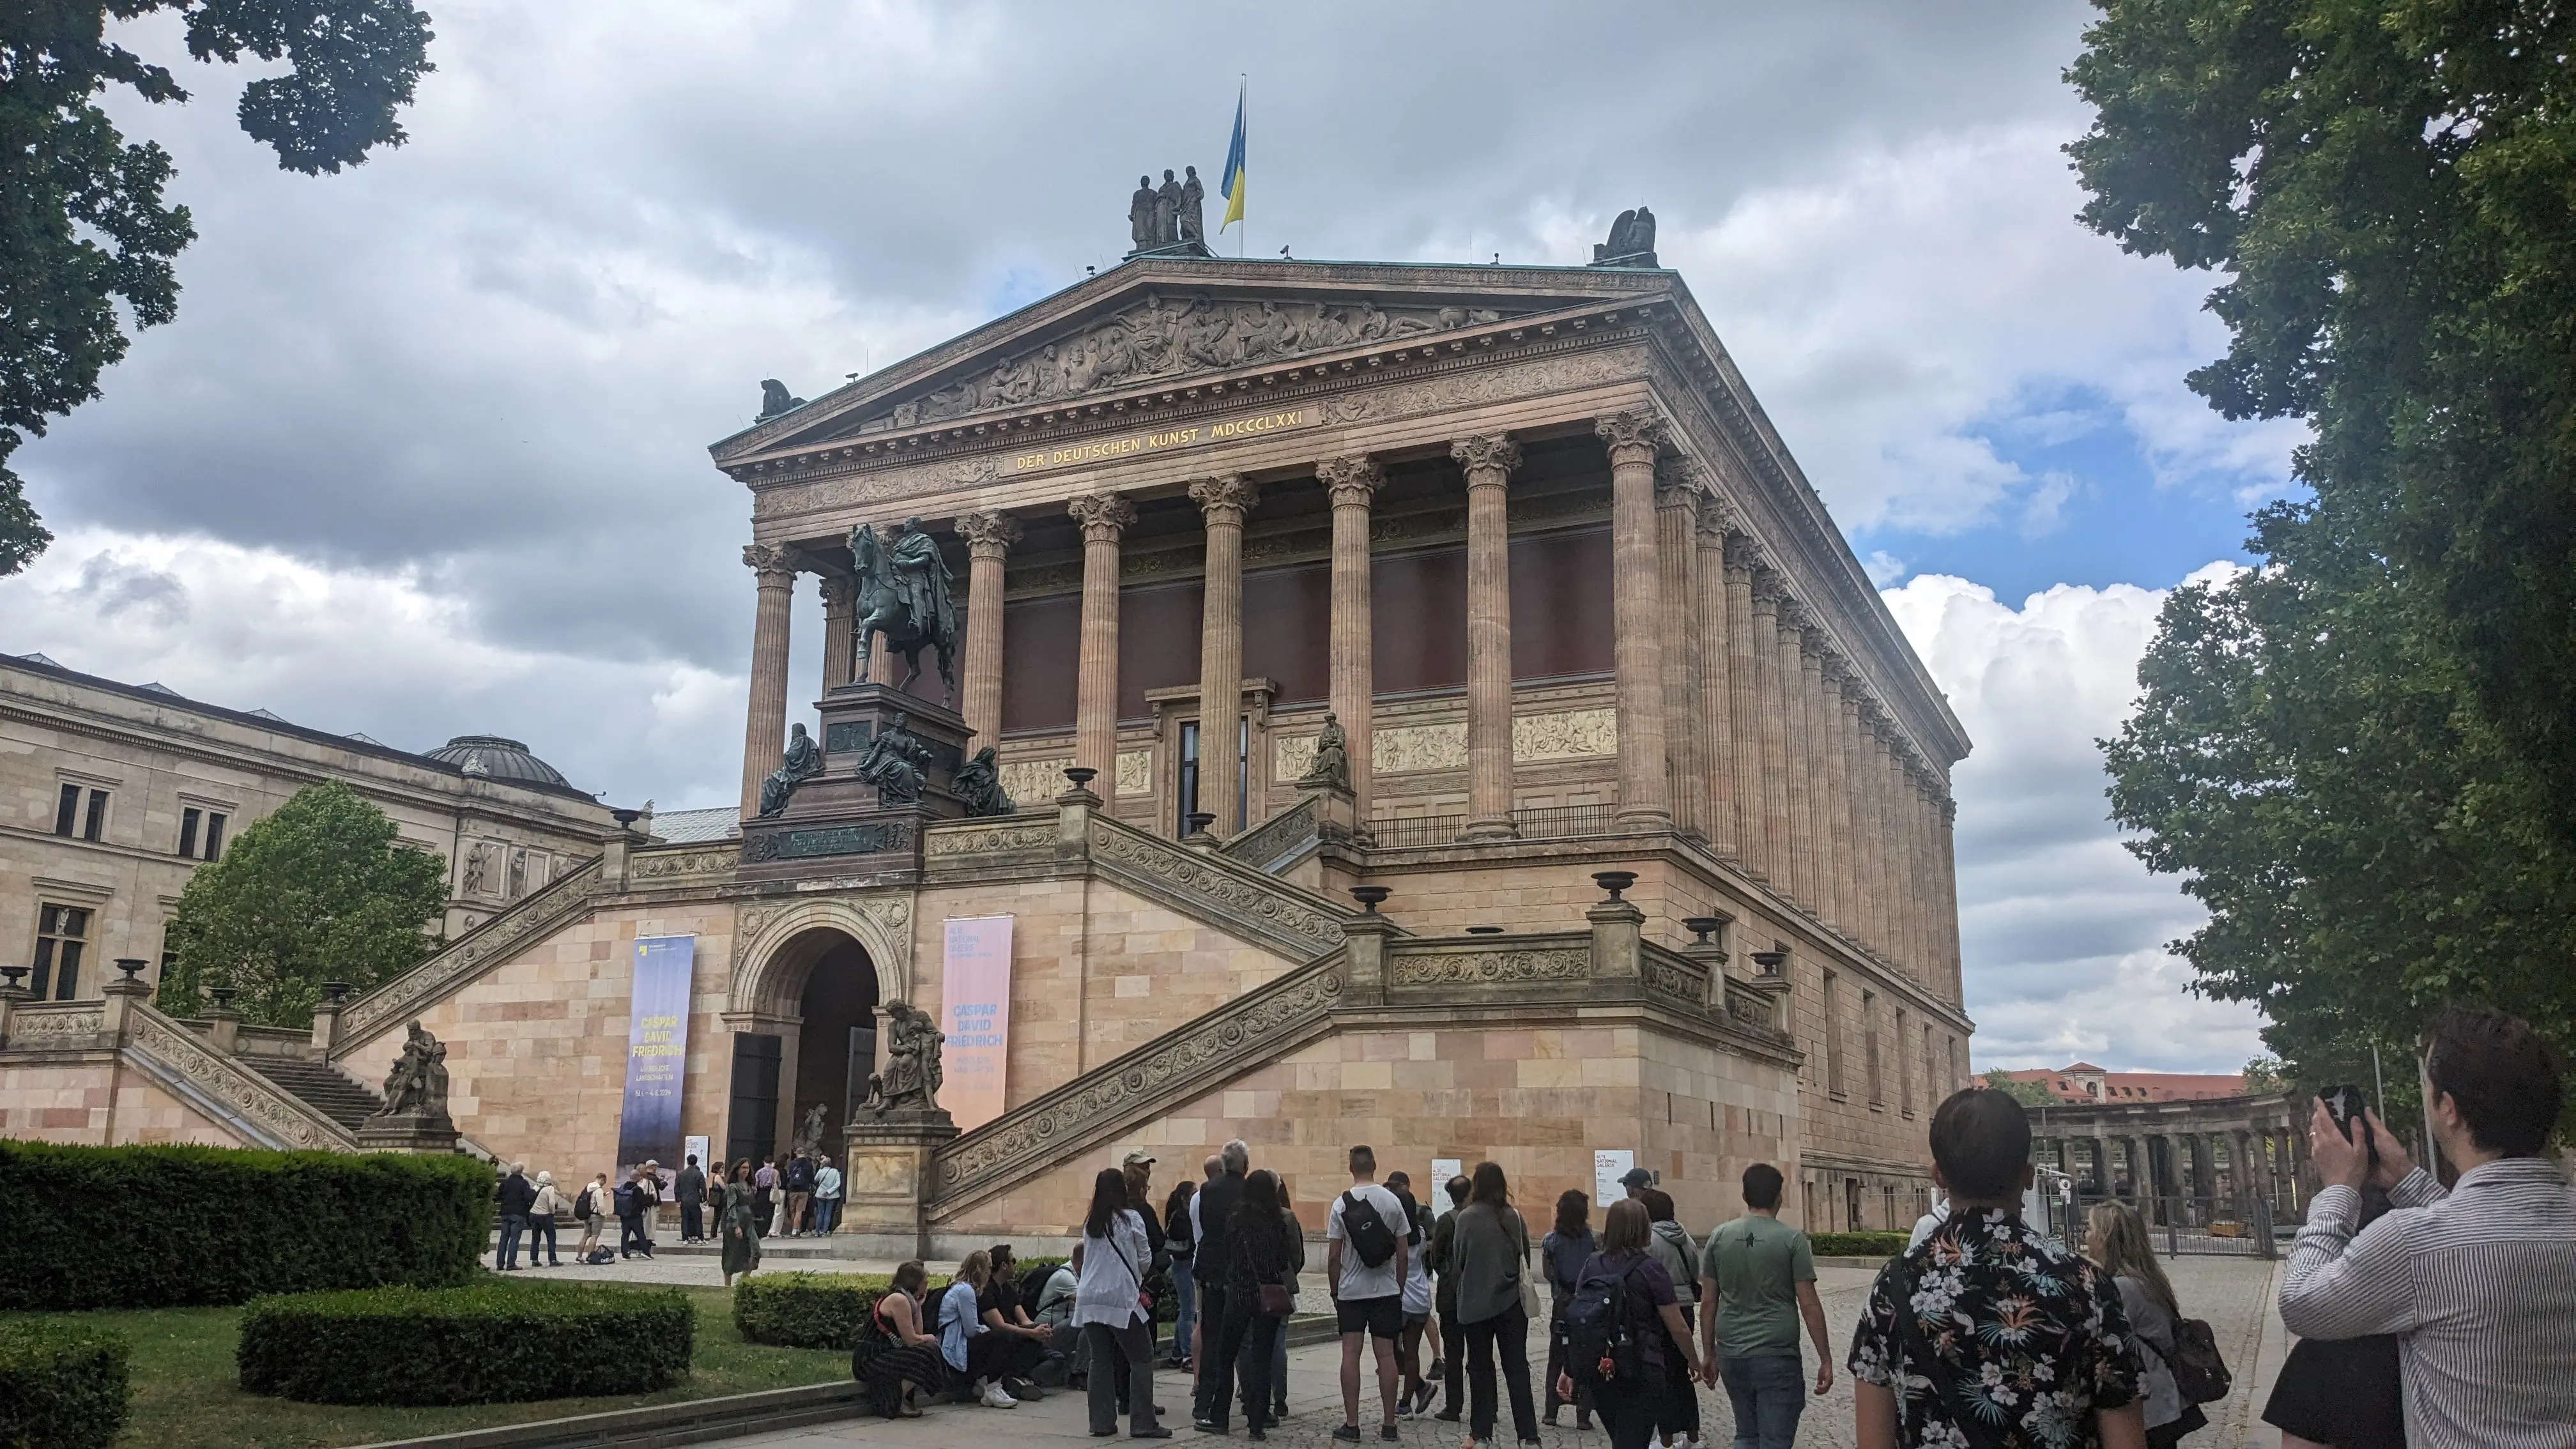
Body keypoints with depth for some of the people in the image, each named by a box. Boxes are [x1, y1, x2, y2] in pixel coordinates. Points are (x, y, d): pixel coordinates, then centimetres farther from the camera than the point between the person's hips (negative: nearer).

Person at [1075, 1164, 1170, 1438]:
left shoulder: (1090, 1222, 9)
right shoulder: (1131, 1219, -5)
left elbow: (1087, 1256, 13)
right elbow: (1144, 1258, 4)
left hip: (1090, 1299, 5)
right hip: (1121, 1297, -5)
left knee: (1099, 1361, 10)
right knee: (1142, 1358, 3)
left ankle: (1102, 1422, 10)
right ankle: (1143, 1423, -1)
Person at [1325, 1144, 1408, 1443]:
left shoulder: (1341, 1204, -6)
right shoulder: (1393, 1202, -2)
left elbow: (1333, 1256, -4)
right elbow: (1402, 1253, 2)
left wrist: (1334, 1291, 8)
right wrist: (1399, 1289, 14)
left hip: (1351, 1291, -1)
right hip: (1386, 1290, 1)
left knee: (1351, 1354, 1)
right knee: (1385, 1355, 5)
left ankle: (1351, 1425, 1)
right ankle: (1389, 1424, 9)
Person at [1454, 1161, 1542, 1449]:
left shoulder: (1467, 1218, -12)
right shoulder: (1514, 1217, -4)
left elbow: (1458, 1258, -3)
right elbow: (1526, 1256, 5)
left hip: (1476, 1303, -2)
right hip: (1511, 1301, 2)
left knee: (1481, 1368, 10)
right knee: (1517, 1367, 6)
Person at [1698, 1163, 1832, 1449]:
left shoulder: (1720, 1237, 4)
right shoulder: (1792, 1239, -6)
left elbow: (1708, 1302, 6)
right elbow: (1809, 1305, -7)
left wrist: (1709, 1355, 15)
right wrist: (1826, 1359, 1)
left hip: (1731, 1356, 4)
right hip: (1777, 1357, -4)